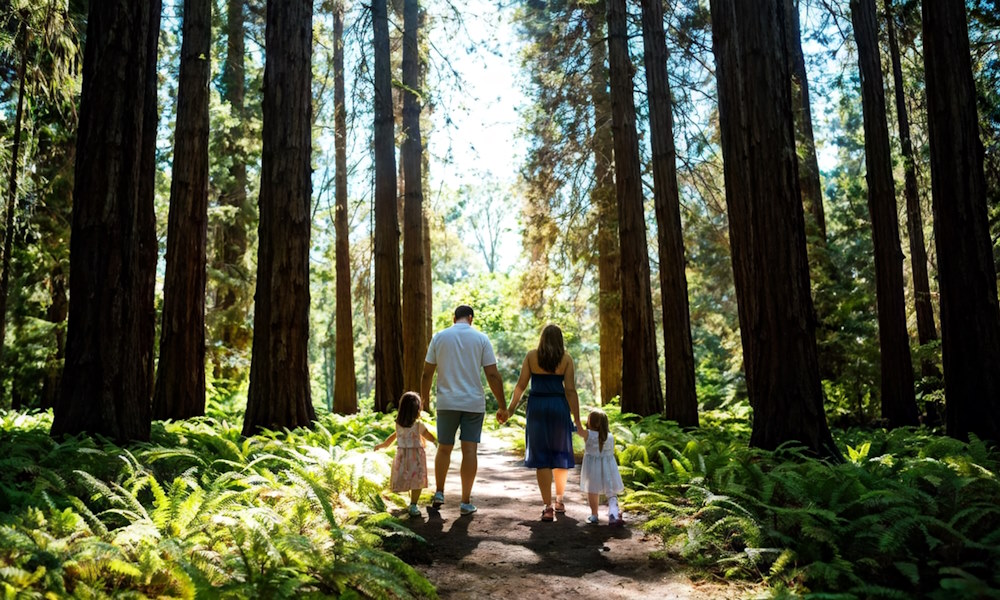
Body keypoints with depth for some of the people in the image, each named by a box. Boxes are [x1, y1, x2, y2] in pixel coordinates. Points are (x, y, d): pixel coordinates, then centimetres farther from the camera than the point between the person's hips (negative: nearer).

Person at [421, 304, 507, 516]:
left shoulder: (439, 337, 3)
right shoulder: (481, 338, 0)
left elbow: (427, 373, 3)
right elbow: (493, 375, -5)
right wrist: (502, 407, 0)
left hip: (447, 402, 1)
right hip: (474, 403, -1)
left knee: (444, 448, 15)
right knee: (469, 450, 3)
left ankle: (439, 493, 23)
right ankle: (466, 502, 6)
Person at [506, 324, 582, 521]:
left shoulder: (531, 356, 3)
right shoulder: (566, 358, 1)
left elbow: (521, 385, 0)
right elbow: (570, 390, -5)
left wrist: (511, 408, 10)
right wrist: (576, 419, -3)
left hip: (537, 407, 0)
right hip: (559, 408, 0)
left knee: (541, 457, 3)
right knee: (560, 455, 16)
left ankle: (548, 507, -1)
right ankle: (559, 501, 28)